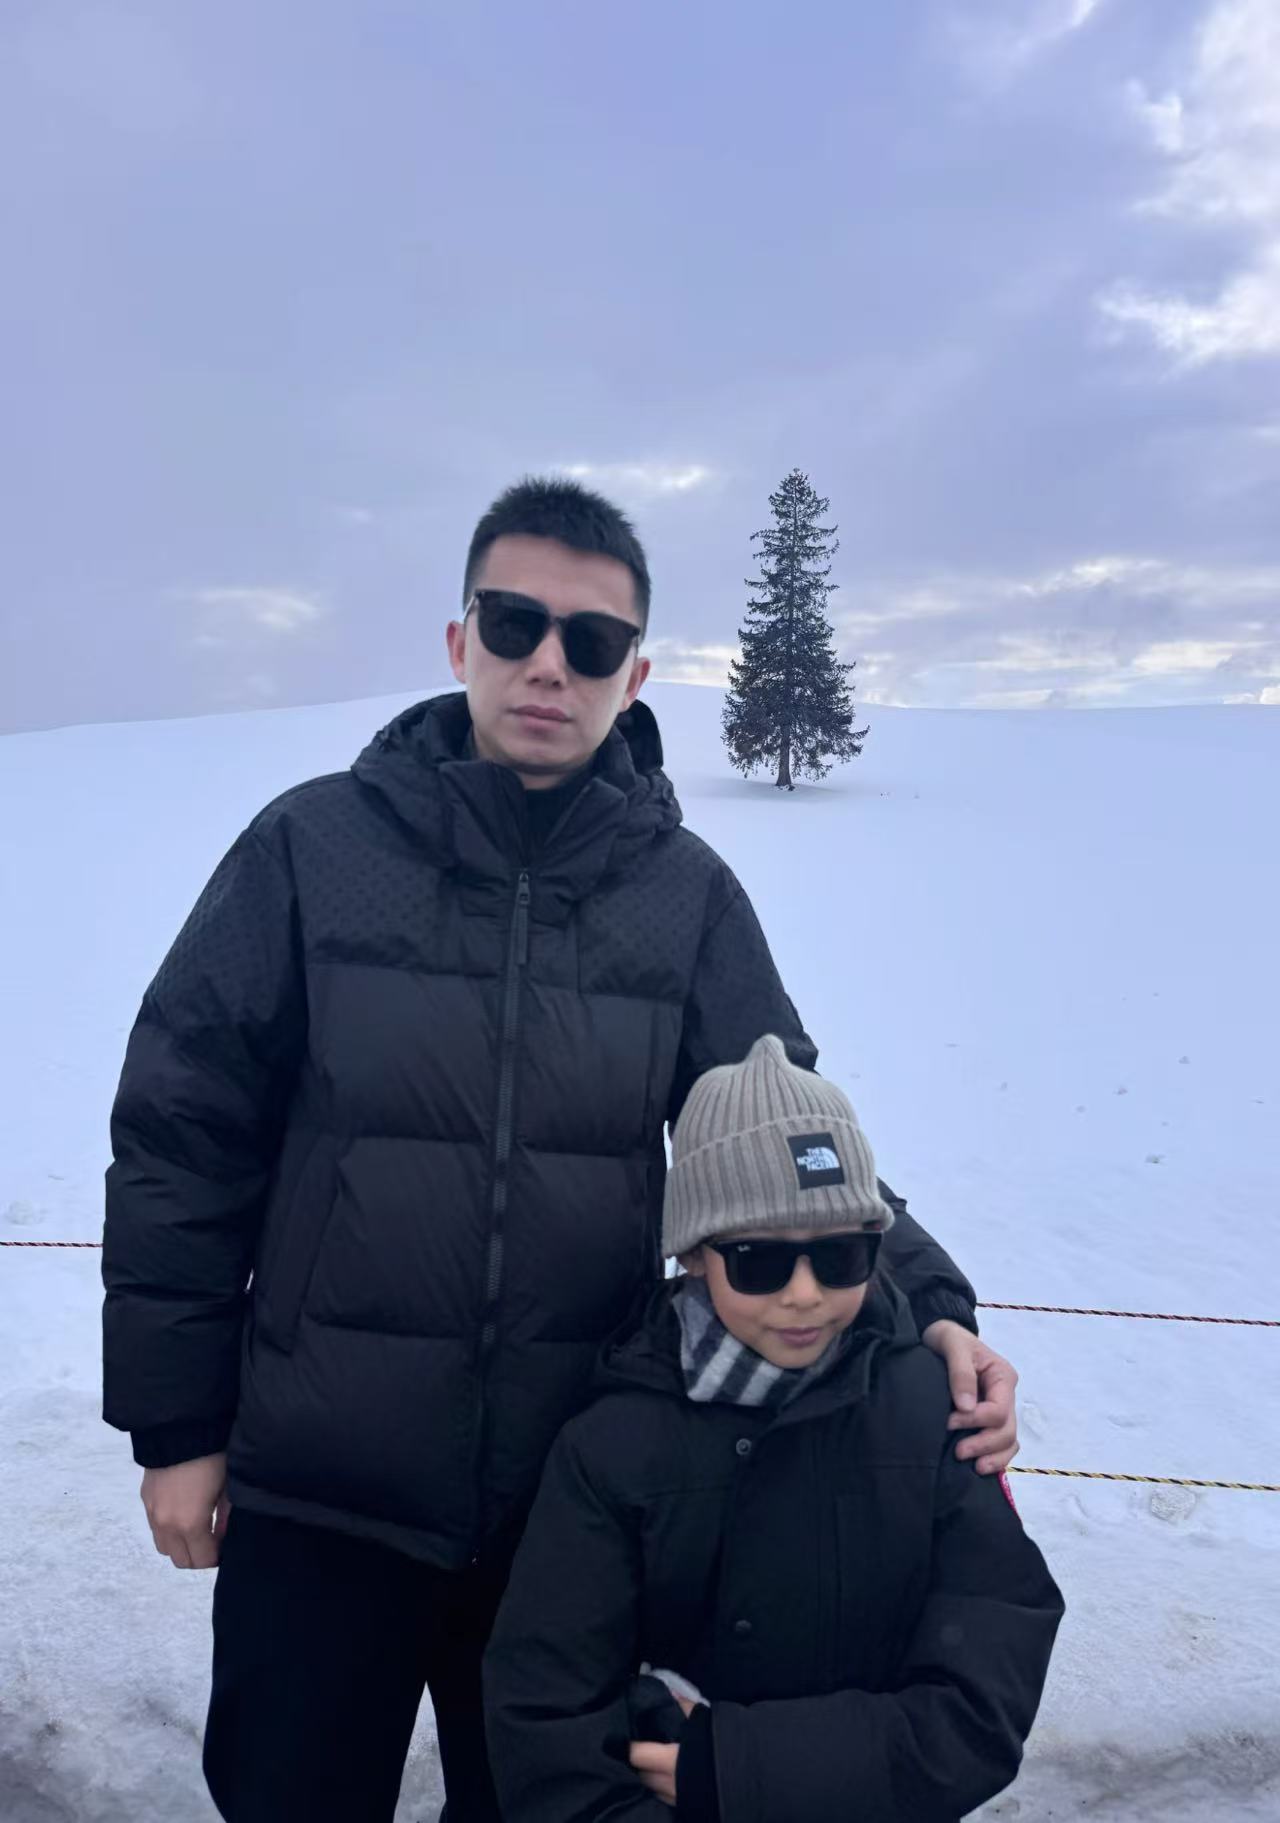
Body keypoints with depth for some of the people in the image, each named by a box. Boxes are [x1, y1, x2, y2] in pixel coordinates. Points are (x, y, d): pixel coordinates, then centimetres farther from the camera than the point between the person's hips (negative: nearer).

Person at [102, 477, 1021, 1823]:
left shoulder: (687, 893, -4)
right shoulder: (317, 845, -8)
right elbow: (182, 1139, -4)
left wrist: (926, 1308, -17)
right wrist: (175, 1422, -2)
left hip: (580, 1504, 2)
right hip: (319, 1500, -1)